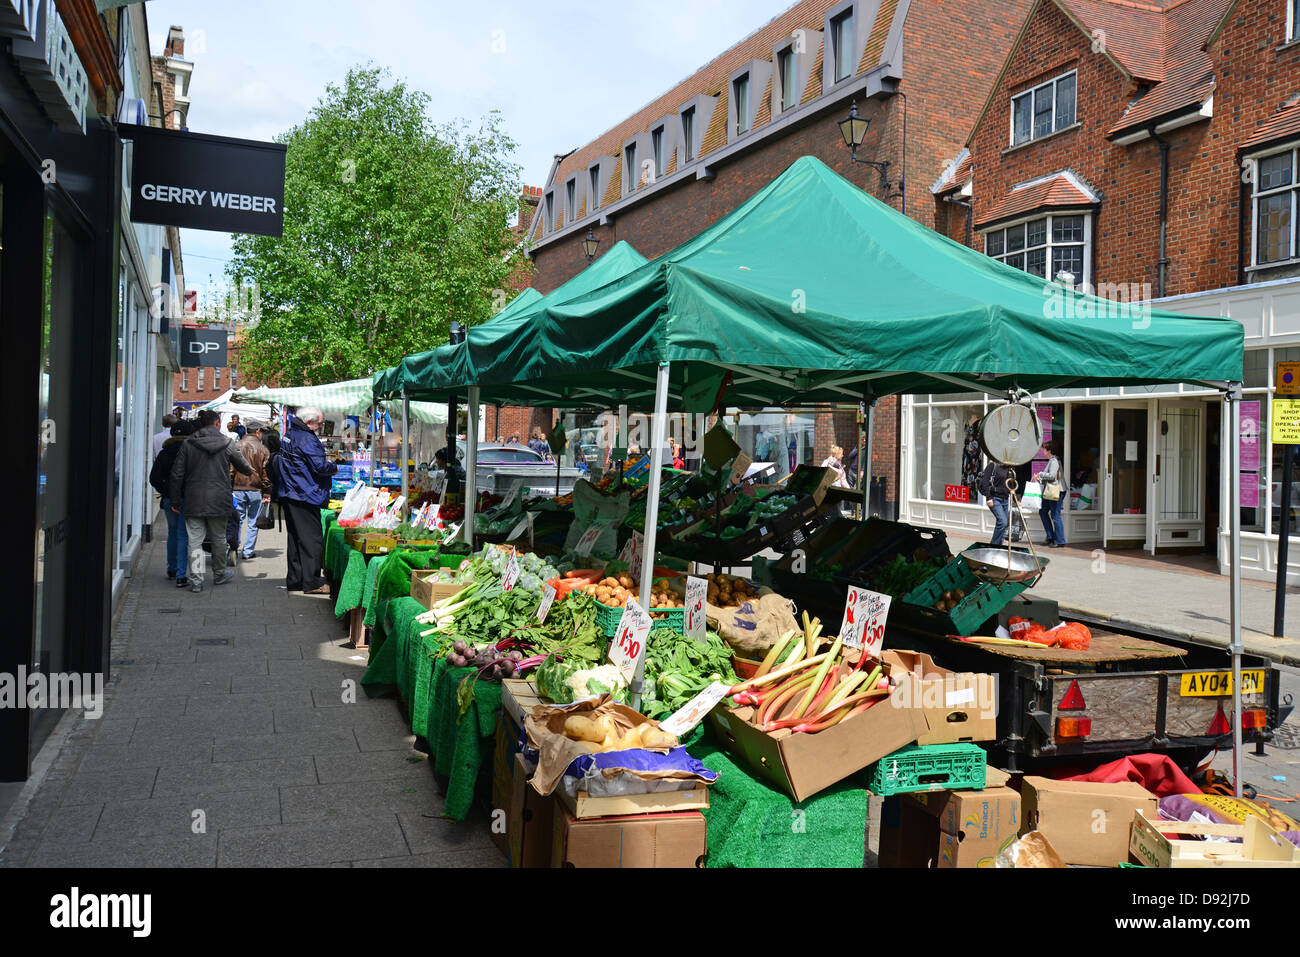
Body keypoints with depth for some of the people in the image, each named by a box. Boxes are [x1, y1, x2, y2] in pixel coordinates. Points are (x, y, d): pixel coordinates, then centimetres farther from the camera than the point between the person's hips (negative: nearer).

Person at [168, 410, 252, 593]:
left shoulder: (188, 444, 1)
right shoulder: (227, 444, -1)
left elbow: (177, 474, 1)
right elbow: (242, 464, 15)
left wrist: (175, 500, 9)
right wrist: (250, 471, 39)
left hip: (194, 500, 1)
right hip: (219, 500, 0)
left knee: (195, 540, 3)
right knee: (219, 538, 14)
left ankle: (196, 579, -4)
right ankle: (219, 574, 29)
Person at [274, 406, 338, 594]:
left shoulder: (289, 436, 15)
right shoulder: (307, 440, -16)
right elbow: (320, 467, -21)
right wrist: (334, 467, -2)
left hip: (288, 495, 10)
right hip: (305, 496, -10)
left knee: (295, 537, 15)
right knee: (312, 538, -5)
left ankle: (294, 580, 19)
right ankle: (311, 582, -5)